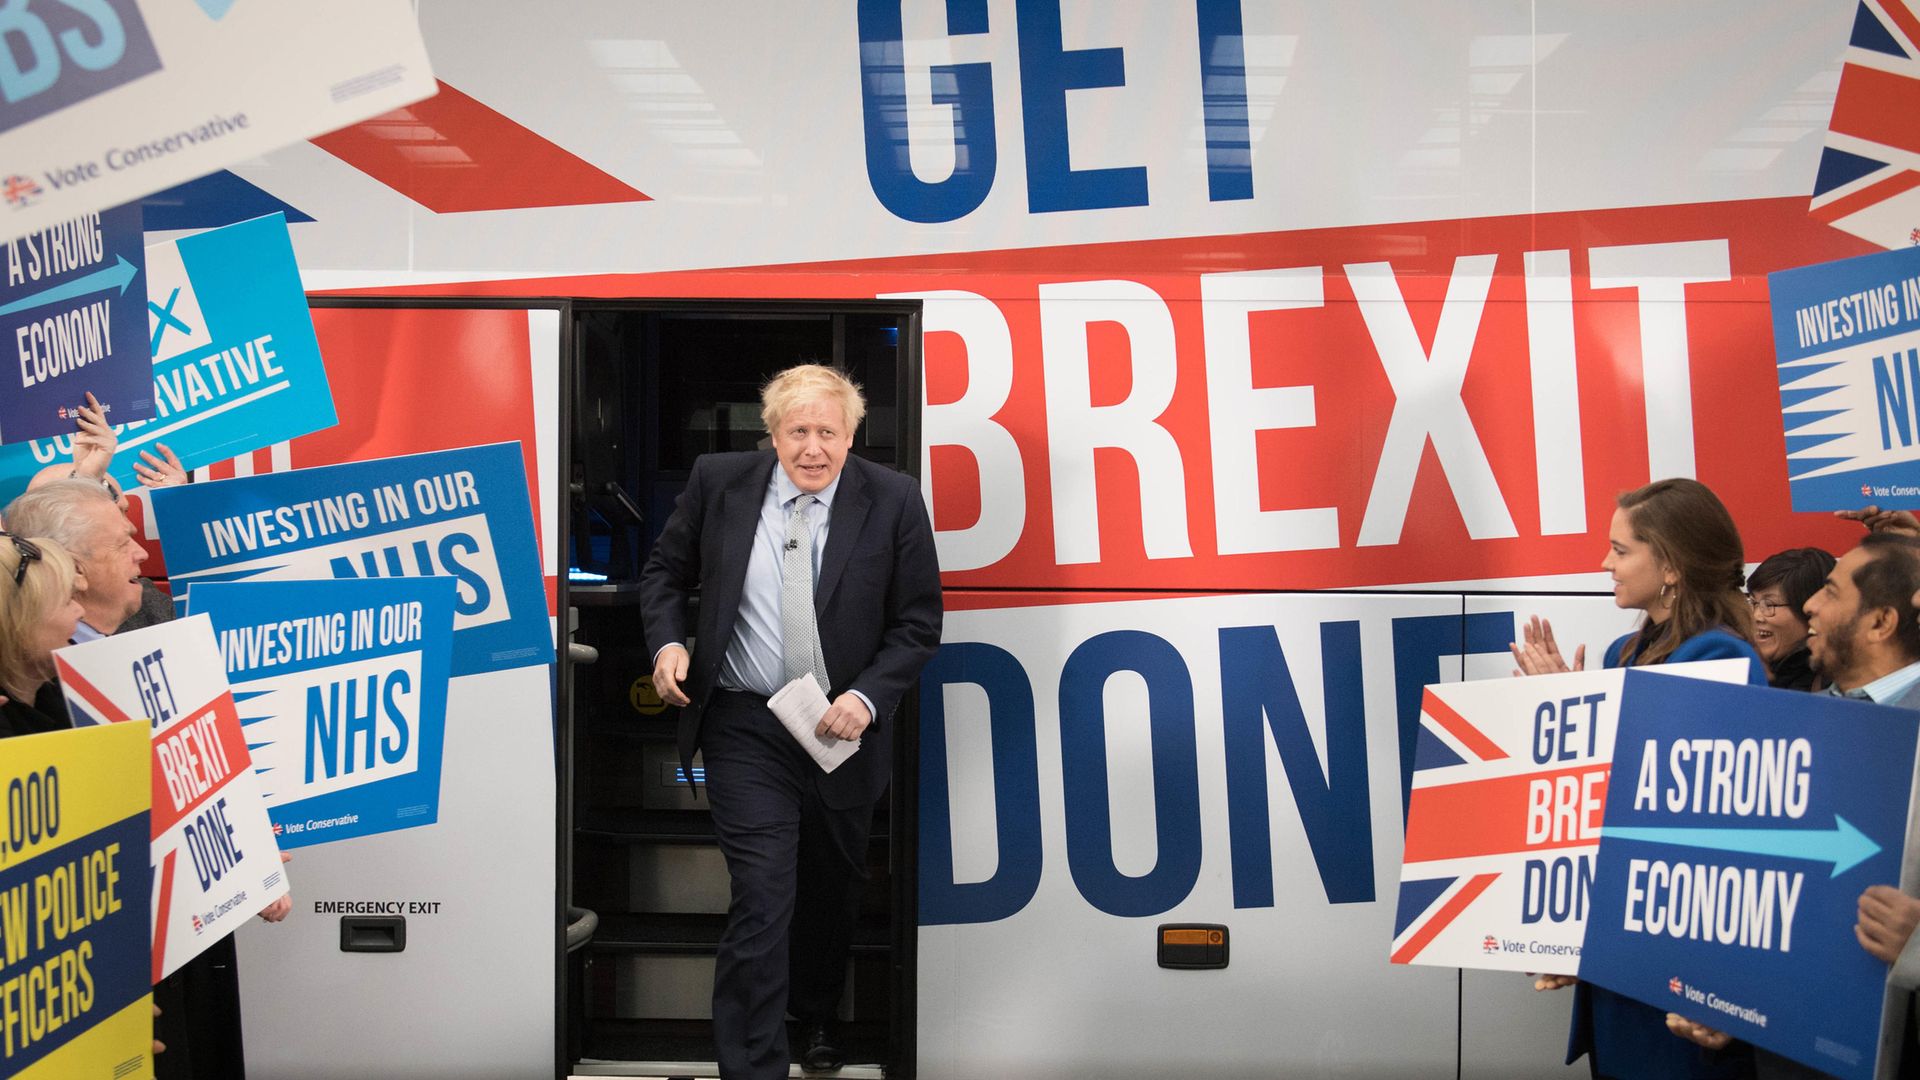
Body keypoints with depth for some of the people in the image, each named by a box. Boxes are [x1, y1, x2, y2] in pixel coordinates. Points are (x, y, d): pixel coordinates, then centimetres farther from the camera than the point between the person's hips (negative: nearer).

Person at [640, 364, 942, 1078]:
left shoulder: (892, 501, -8)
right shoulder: (719, 482, -5)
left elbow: (918, 622, -3)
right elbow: (666, 571, 7)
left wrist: (868, 696, -17)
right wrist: (667, 642, -11)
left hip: (844, 726, 2)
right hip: (744, 730, -2)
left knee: (829, 890, 22)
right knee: (762, 899, -10)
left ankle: (816, 1015, 49)